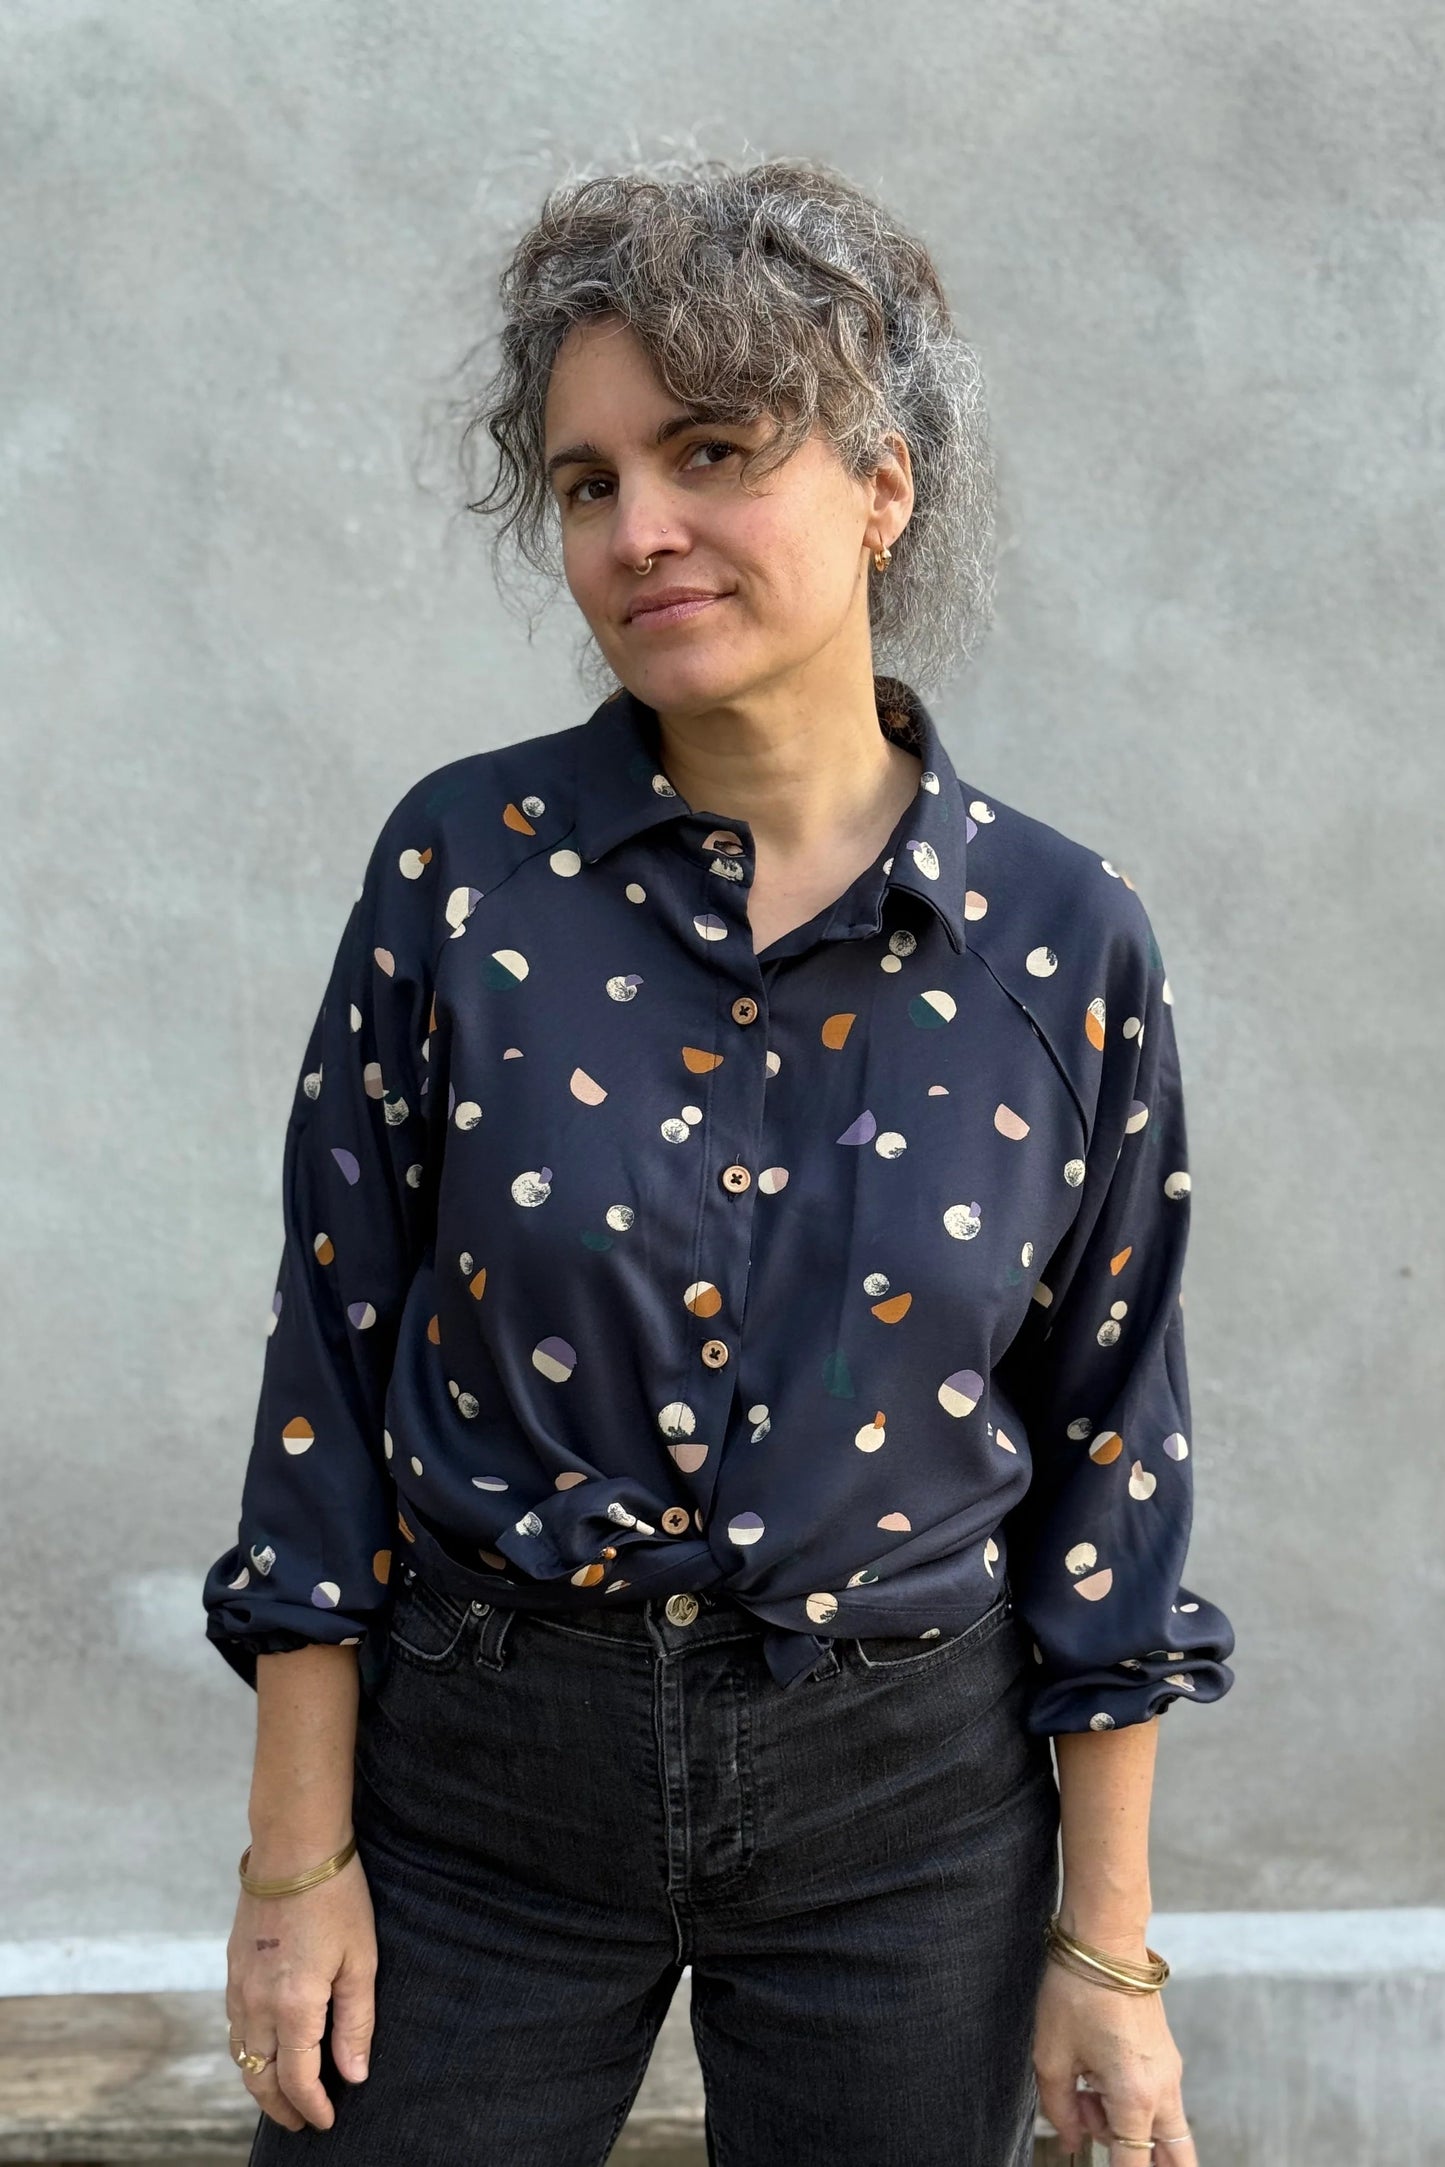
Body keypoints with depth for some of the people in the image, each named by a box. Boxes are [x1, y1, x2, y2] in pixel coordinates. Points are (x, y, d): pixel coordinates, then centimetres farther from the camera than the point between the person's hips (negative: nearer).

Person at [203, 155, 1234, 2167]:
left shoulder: (1065, 941, -6)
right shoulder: (465, 867, -7)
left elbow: (1105, 1447, 0)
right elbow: (335, 1357, -3)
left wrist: (1105, 1944, 1)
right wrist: (299, 1853, -3)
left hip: (905, 1794, 1)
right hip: (482, 1771, 0)